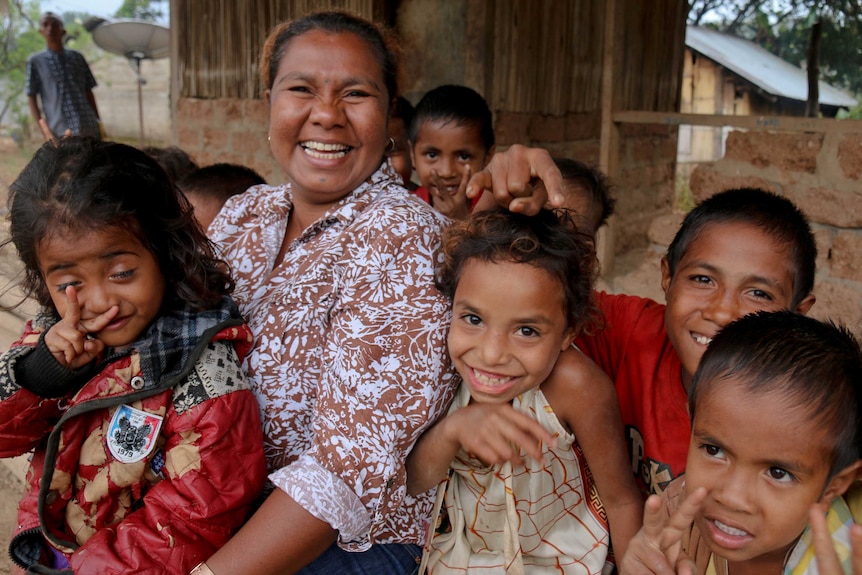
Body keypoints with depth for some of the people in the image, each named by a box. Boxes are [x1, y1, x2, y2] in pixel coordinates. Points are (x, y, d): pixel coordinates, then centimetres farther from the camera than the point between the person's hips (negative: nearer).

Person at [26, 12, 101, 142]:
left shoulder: (77, 57, 15)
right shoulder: (35, 61, 8)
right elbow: (31, 98, 5)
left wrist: (99, 123, 14)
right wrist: (45, 131, -6)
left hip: (90, 130, 3)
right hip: (61, 133, -3)